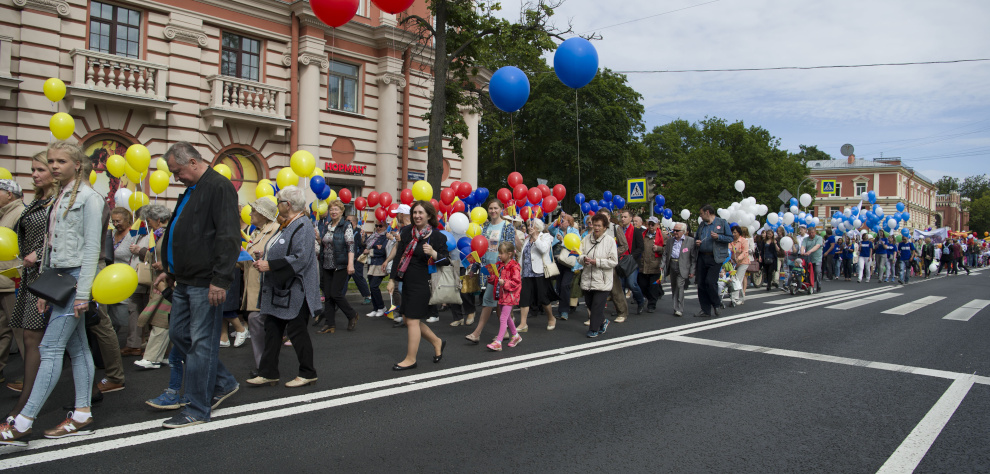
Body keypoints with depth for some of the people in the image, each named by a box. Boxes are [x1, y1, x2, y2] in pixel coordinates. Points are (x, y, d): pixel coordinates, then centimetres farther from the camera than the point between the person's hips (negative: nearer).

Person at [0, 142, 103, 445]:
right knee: (76, 349, 9)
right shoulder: (59, 198, 17)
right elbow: (51, 244, 18)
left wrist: (83, 292, -17)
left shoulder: (88, 198, -8)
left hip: (75, 277, -9)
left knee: (51, 347, -8)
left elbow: (92, 247, -13)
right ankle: (82, 415, 13)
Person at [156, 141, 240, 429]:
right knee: (178, 334, 15)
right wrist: (170, 271, 27)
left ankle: (197, 410, 7)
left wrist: (220, 279, -25)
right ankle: (223, 383, 27)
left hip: (206, 284, -10)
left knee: (202, 343, -3)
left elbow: (229, 237, -21)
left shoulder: (219, 187, -13)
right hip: (185, 281, 10)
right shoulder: (191, 191, 19)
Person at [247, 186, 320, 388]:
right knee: (272, 329, 12)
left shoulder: (302, 226, -17)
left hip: (294, 291, -10)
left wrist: (270, 265, -23)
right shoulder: (285, 225, 15)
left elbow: (300, 258, -26)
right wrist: (263, 262, 7)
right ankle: (268, 373, 20)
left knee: (297, 331, -1)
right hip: (278, 290, 10)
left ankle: (307, 373, 13)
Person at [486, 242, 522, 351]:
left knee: (503, 318, -11)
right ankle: (515, 336, 37)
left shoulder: (514, 267, -15)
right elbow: (497, 279, 22)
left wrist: (505, 283, -27)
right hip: (501, 295, 9)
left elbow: (516, 282, -19)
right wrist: (492, 279, 3)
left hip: (509, 296, -9)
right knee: (507, 318, 19)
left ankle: (498, 342, -12)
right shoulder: (501, 265, 11)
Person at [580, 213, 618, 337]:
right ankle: (603, 321, 36)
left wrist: (597, 262, -17)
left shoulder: (610, 240, -6)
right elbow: (580, 254, 7)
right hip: (587, 279, 5)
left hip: (602, 280, -5)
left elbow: (614, 261, -9)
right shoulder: (586, 238, 6)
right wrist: (584, 259, -16)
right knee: (589, 303, 13)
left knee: (597, 305, -5)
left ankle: (594, 329, 8)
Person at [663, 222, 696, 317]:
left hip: (682, 267, -5)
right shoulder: (670, 240, 13)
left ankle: (679, 309, -11)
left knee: (680, 285, -16)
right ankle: (676, 307, 21)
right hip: (672, 266, 5)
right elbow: (665, 254, 14)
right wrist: (662, 265, 1)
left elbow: (694, 257, -3)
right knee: (673, 287, 10)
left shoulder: (690, 241, -2)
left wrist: (692, 271, -7)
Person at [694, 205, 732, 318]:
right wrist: (697, 242, 6)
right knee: (701, 283, 4)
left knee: (710, 281, -16)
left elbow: (730, 238, -3)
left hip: (715, 258, -6)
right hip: (702, 257, 6)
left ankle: (716, 304, 10)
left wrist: (718, 237, -17)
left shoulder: (722, 222, 1)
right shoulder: (701, 225, 18)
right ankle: (705, 310, 13)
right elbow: (696, 238, 28)